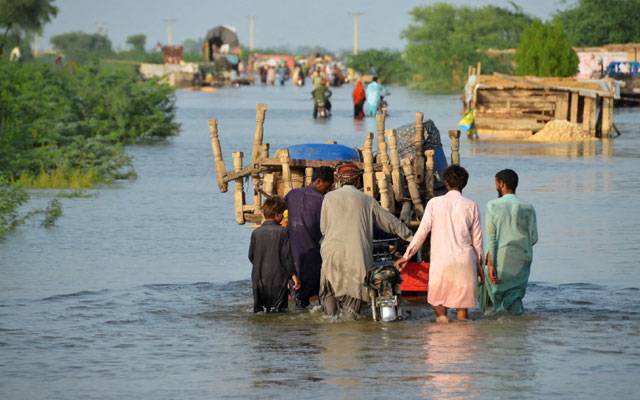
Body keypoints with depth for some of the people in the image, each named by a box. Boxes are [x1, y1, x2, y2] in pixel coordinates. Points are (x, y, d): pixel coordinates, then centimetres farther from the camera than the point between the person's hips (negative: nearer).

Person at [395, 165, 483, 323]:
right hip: (465, 261, 1)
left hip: (441, 261, -1)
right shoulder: (471, 206, 1)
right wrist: (479, 265, 17)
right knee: (462, 305, 6)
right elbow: (477, 239, 6)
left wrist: (406, 256, 6)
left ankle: (441, 315, -12)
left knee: (437, 300, 13)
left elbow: (422, 232, -3)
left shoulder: (435, 203, -2)